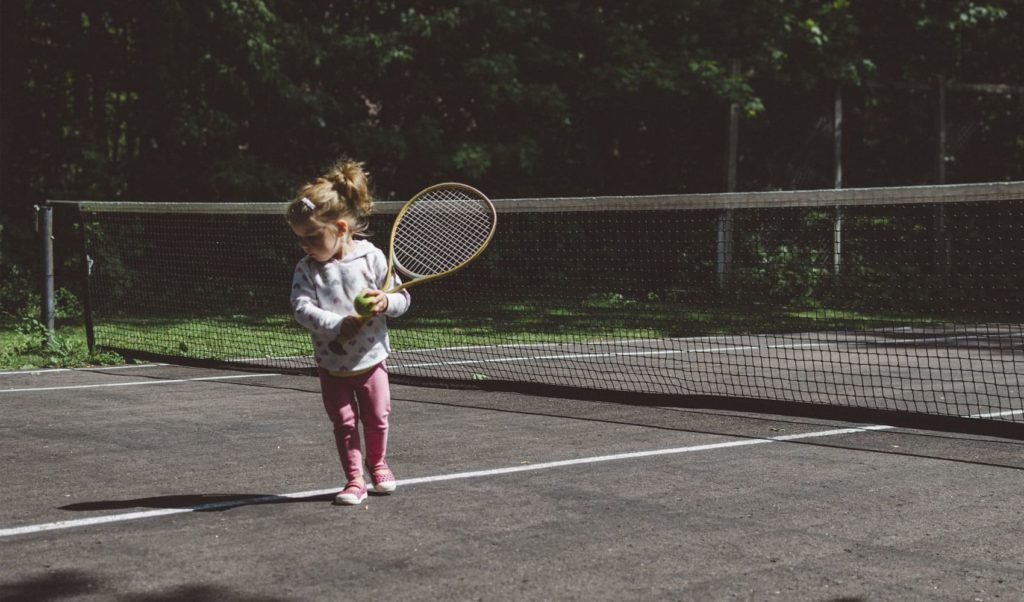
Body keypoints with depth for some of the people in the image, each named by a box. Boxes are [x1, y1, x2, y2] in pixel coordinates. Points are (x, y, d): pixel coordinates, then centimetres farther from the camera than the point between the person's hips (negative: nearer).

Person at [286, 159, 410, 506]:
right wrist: (339, 325, -32)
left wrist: (385, 302, -27)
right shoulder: (306, 269, -8)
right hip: (332, 364, 0)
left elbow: (401, 300, -5)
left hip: (371, 358, 0)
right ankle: (354, 480, 15)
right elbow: (303, 309, -21)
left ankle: (377, 464, 37)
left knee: (376, 418, 11)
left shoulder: (372, 257, -10)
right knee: (344, 422, 3)